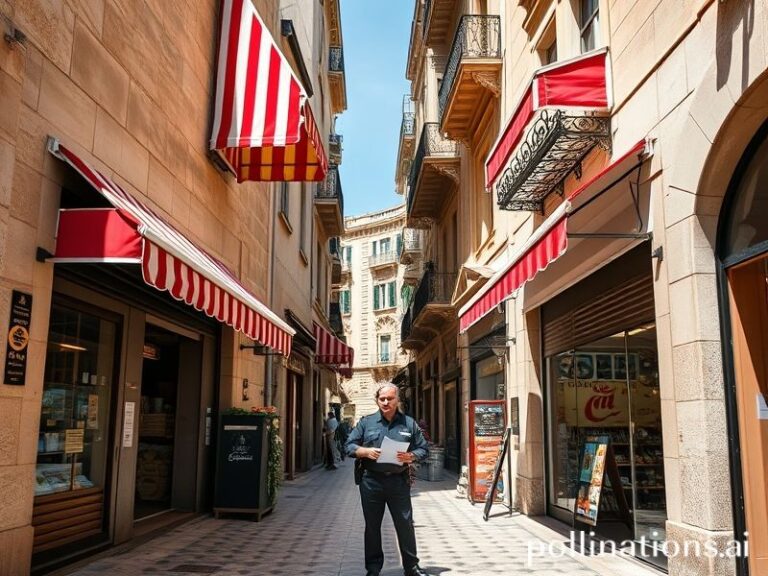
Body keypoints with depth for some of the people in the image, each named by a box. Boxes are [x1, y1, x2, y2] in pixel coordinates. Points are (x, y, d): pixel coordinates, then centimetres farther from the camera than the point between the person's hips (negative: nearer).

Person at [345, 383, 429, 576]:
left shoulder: (409, 423, 5)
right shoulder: (366, 422, 4)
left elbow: (423, 449, 6)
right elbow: (350, 446, 3)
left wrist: (411, 456, -14)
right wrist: (366, 452, -15)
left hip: (399, 481, 0)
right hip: (372, 481, 0)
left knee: (405, 524, 5)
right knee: (372, 526, 9)